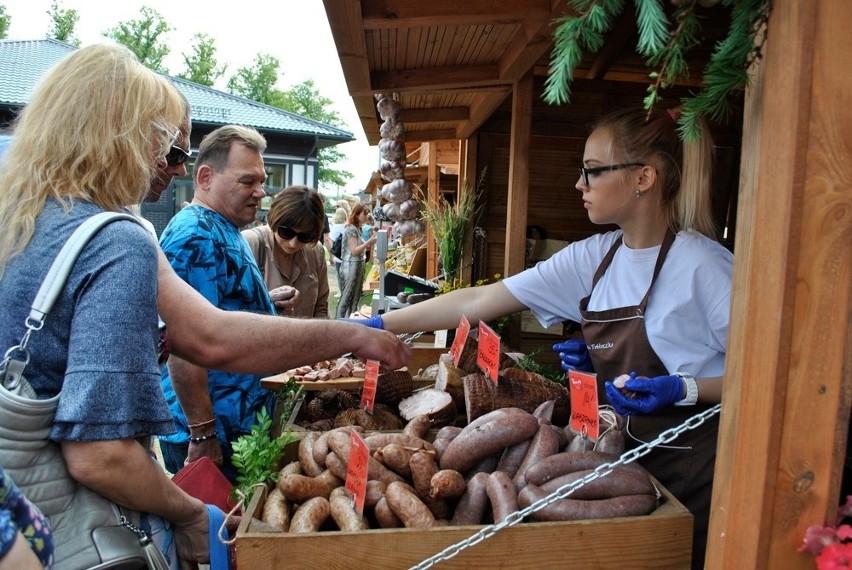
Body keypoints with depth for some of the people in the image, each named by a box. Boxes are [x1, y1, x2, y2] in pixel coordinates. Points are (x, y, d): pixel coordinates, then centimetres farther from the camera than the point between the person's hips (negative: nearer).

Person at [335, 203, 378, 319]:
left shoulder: (357, 228, 13)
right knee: (346, 297, -4)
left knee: (355, 297, 14)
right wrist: (369, 241, -23)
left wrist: (368, 246, 5)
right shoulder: (351, 229, -15)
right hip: (351, 266, -10)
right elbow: (354, 250, -20)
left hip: (358, 265, 10)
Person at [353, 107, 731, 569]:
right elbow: (477, 302, -4)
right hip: (632, 456, 5)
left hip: (698, 468, -5)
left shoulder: (701, 263, -18)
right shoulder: (593, 258, -2)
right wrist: (378, 326, -5)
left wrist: (682, 388, -26)